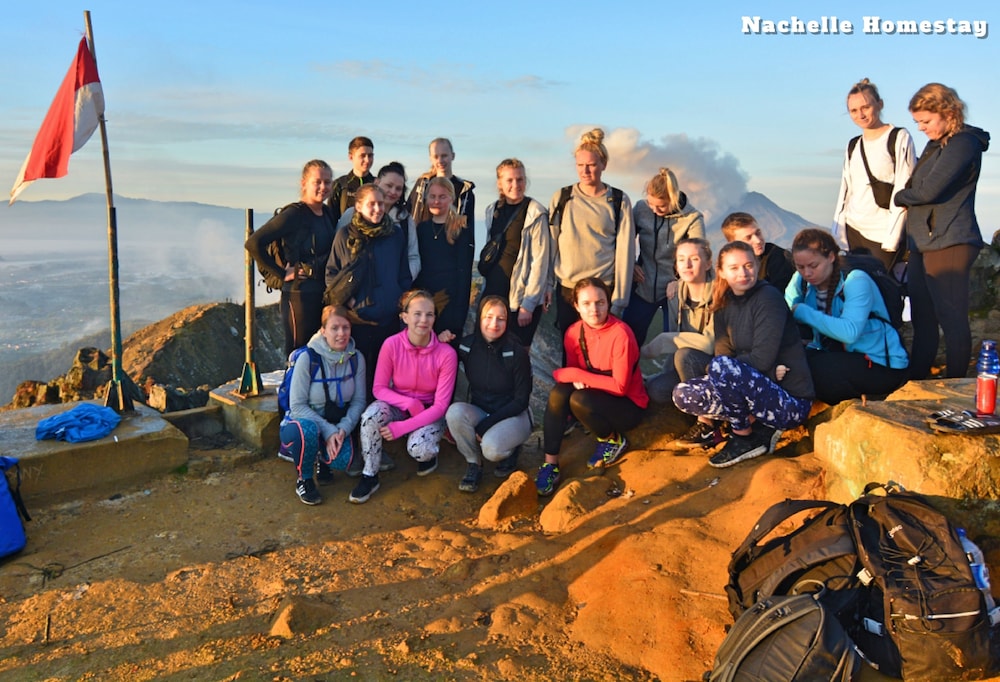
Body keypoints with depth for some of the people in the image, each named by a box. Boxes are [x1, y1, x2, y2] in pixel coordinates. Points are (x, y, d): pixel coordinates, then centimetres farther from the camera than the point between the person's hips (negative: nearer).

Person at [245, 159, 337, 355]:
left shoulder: (328, 214, 11)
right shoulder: (294, 214, -11)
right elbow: (253, 243, -17)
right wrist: (281, 274, -12)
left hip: (325, 295, 7)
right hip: (299, 295, -7)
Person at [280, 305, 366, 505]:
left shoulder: (356, 359, -9)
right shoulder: (308, 358, -20)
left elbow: (358, 401, -4)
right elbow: (297, 406, -17)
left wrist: (343, 429, -20)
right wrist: (327, 431, -26)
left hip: (335, 425, 3)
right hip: (304, 421, -3)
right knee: (308, 429, -39)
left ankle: (323, 460, 13)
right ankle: (304, 480, -9)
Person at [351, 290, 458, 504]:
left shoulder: (446, 353, -21)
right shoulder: (391, 345, -18)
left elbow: (441, 405, -18)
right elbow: (379, 388, -10)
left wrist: (402, 427, -25)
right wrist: (409, 403, -26)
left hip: (429, 412, -1)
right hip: (398, 406, 2)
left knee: (419, 449, -31)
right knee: (372, 413, -32)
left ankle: (430, 452, 8)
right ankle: (370, 475, -13)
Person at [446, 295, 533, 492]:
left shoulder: (517, 352, -17)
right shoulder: (467, 345, -8)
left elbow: (521, 400, -13)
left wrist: (486, 424, -19)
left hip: (512, 416, -3)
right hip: (479, 411, 3)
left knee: (491, 448, -33)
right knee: (455, 412, -30)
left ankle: (510, 450, 4)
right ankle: (474, 464, -7)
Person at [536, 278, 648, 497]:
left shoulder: (620, 334, -24)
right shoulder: (574, 332, -6)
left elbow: (620, 386, -23)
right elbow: (572, 369, 4)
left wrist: (577, 374, -24)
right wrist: (576, 379, -22)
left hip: (627, 405, -5)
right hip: (595, 397, 5)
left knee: (579, 400, -32)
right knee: (558, 393, -24)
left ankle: (613, 440, -2)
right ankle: (550, 464, -19)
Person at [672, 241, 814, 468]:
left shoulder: (769, 298, -12)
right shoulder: (724, 305, 7)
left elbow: (761, 359, -20)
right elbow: (722, 351, -3)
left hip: (790, 401, -7)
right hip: (756, 391, 7)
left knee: (721, 366, -31)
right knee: (682, 394, -6)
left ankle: (745, 438, -8)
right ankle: (758, 427, 1)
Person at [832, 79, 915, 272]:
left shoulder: (899, 138, 0)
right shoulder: (852, 146, 16)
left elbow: (904, 190, -6)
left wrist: (892, 237, -13)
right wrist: (838, 234, 9)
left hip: (883, 233, -5)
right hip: (853, 230, 5)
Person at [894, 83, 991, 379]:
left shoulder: (963, 144, -11)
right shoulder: (936, 144, 19)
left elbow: (929, 190, -18)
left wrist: (899, 196, 0)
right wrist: (907, 197, 1)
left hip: (949, 245, -10)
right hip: (924, 244, 10)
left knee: (952, 319, -5)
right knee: (922, 319, 13)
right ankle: (916, 384, 21)